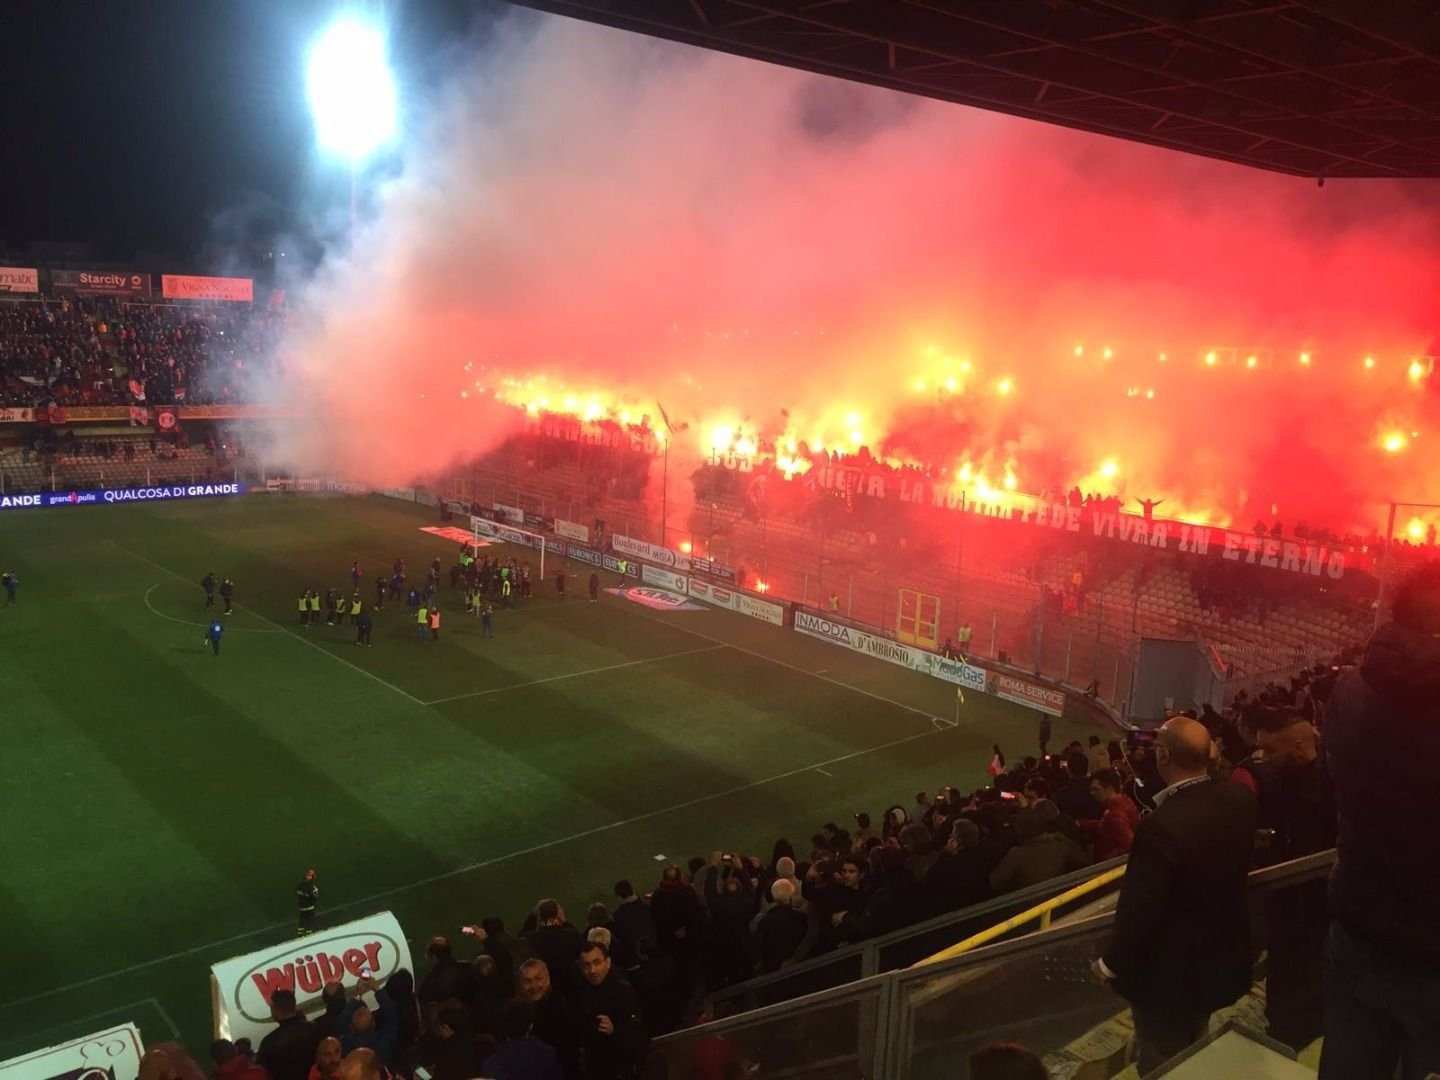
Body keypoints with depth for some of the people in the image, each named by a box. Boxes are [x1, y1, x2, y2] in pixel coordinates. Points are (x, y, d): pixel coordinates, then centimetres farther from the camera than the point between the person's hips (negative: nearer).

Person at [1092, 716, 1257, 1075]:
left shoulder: (1162, 826, -36)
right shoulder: (1239, 800, -13)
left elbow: (1140, 910, -28)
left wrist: (1110, 963, -10)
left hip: (1169, 974, -7)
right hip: (1221, 959, 7)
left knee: (1163, 1068, 17)